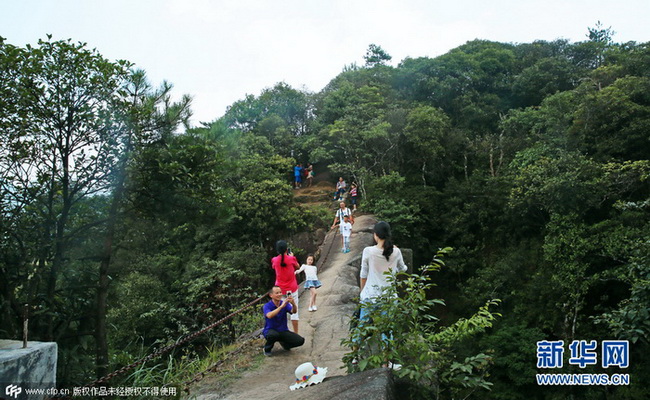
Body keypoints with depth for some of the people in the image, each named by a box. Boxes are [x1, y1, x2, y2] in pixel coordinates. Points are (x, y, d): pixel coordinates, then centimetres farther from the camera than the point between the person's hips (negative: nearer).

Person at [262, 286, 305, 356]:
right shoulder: (267, 306, -12)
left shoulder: (285, 304, -1)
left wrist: (293, 303, -42)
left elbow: (293, 311, -20)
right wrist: (281, 306, -40)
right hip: (270, 330, -4)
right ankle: (267, 349, -5)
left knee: (300, 340, -15)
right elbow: (269, 315, -34)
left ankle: (284, 343, 16)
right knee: (273, 335, -40)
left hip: (283, 331, 4)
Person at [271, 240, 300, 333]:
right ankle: (295, 333, 11)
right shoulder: (291, 259, -9)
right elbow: (297, 267, 9)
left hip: (280, 289, 1)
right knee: (294, 310, 7)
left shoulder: (274, 260, -5)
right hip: (292, 288, -1)